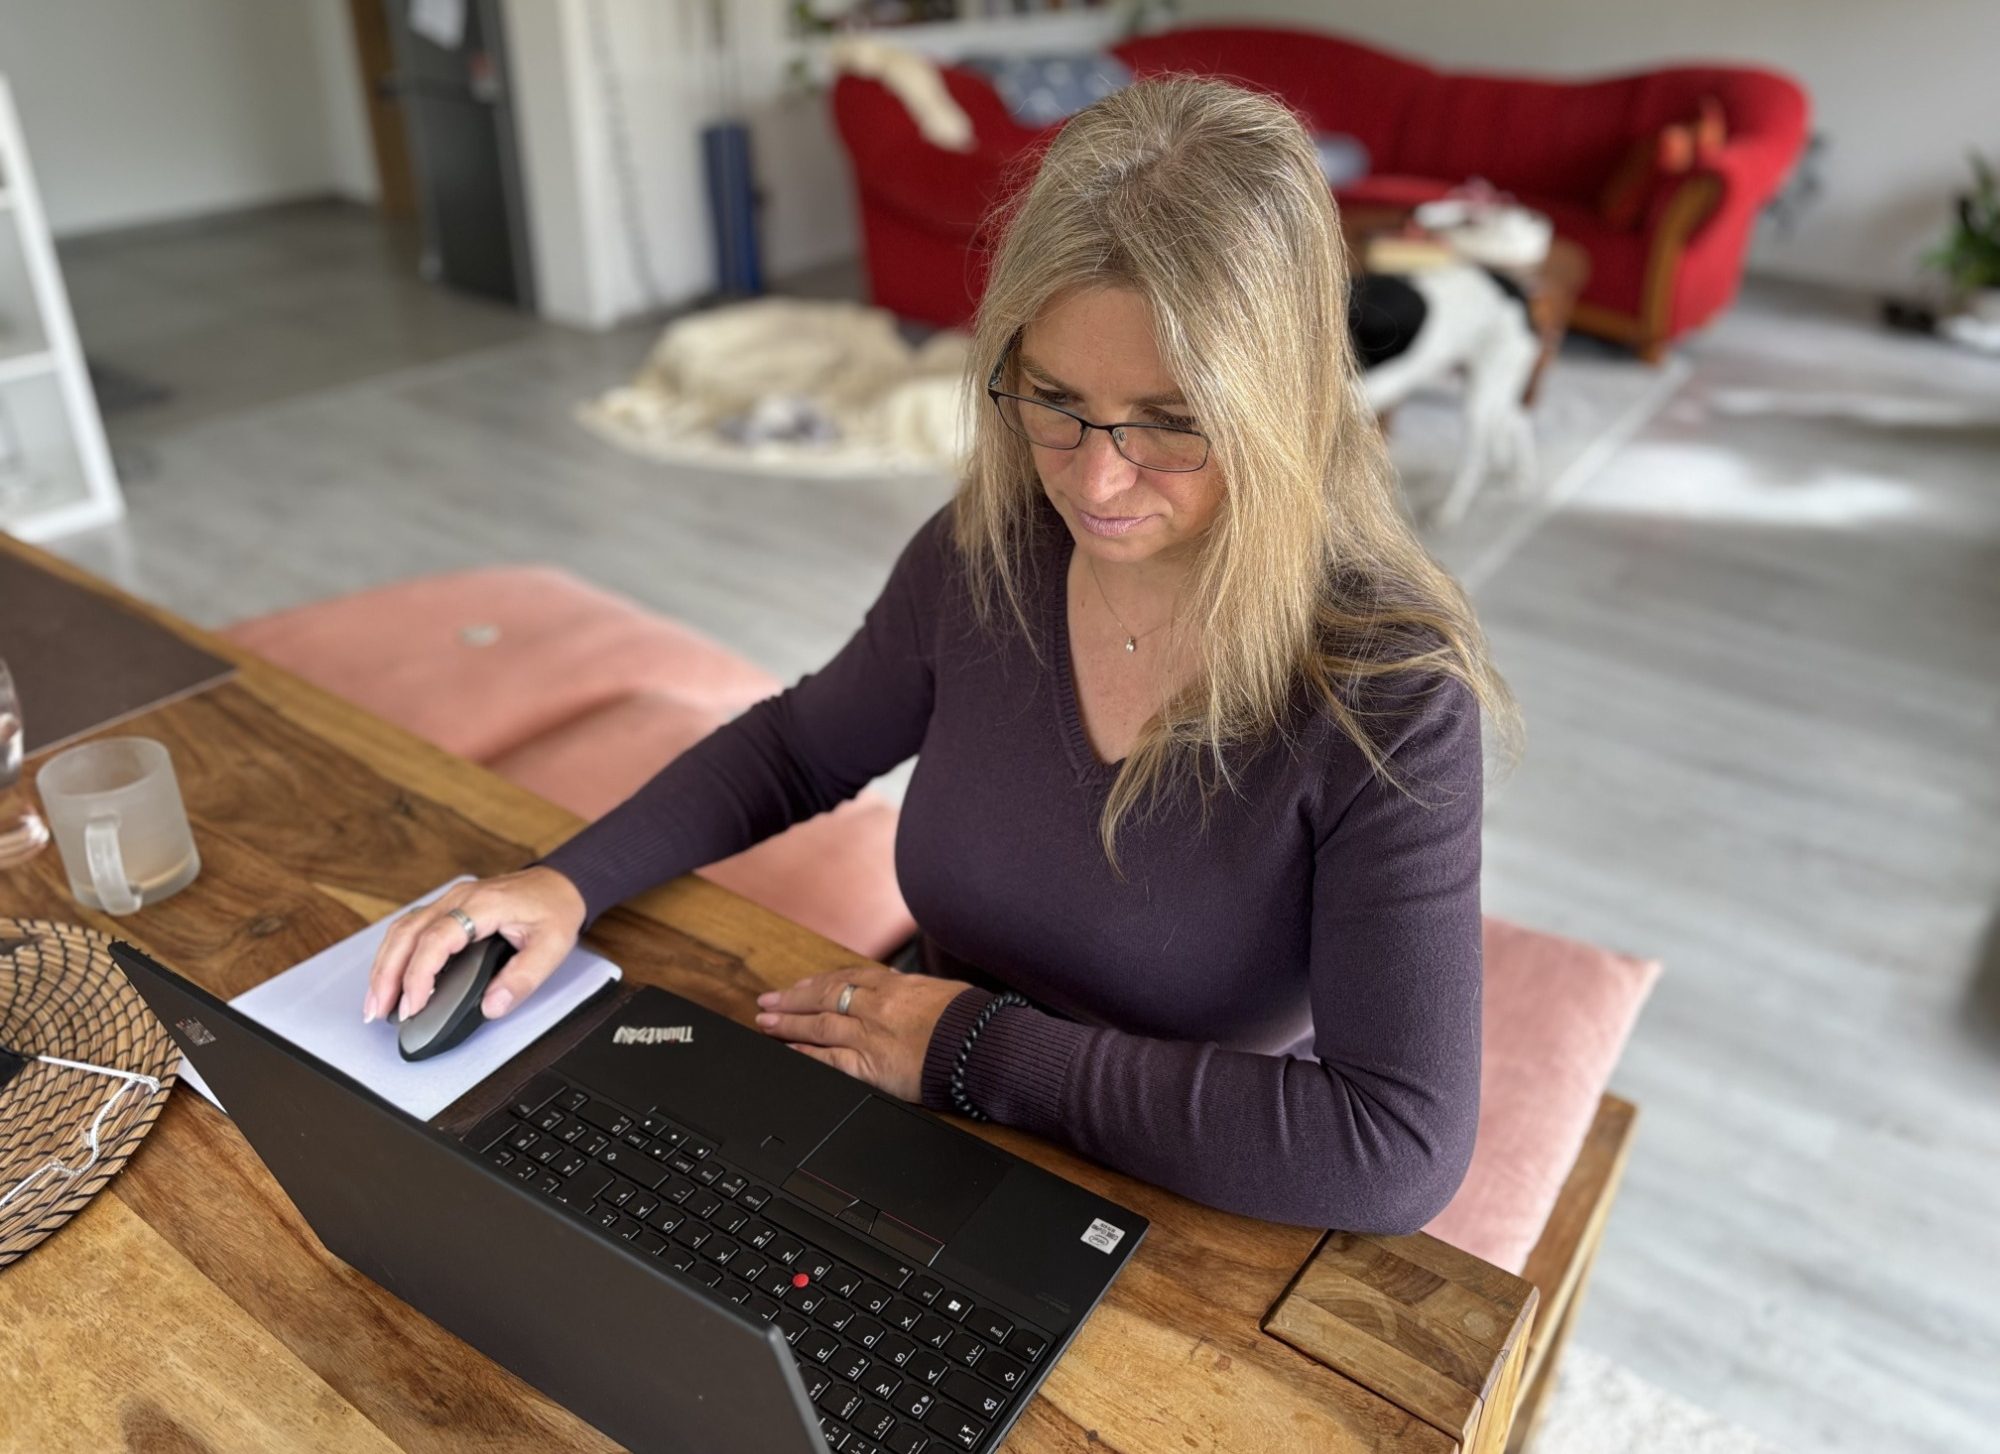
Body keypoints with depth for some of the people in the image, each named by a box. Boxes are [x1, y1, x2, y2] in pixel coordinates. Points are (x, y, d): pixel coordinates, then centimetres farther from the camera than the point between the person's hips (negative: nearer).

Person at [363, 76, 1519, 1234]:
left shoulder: (1390, 694, -24)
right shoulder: (983, 554, -10)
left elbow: (1403, 1155, -29)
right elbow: (802, 746, 8)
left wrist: (985, 1049, -26)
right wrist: (571, 881, -6)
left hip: (1191, 1224, -4)